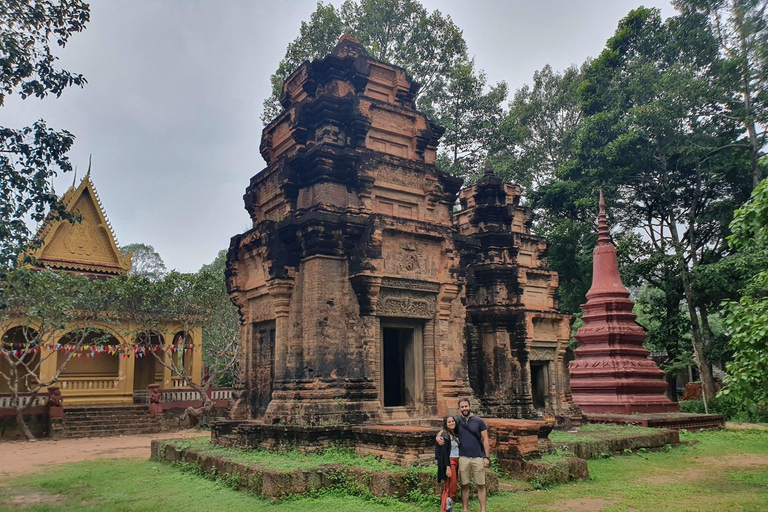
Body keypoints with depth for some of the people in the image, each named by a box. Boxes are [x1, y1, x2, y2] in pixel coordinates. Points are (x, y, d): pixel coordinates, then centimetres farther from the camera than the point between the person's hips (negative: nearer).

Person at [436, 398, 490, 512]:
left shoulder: (479, 421, 1)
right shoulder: (457, 421, 5)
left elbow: (485, 439, 2)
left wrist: (486, 457, -5)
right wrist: (438, 438, -16)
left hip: (478, 458, -1)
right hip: (463, 458, 1)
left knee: (480, 485, 3)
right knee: (464, 485, 7)